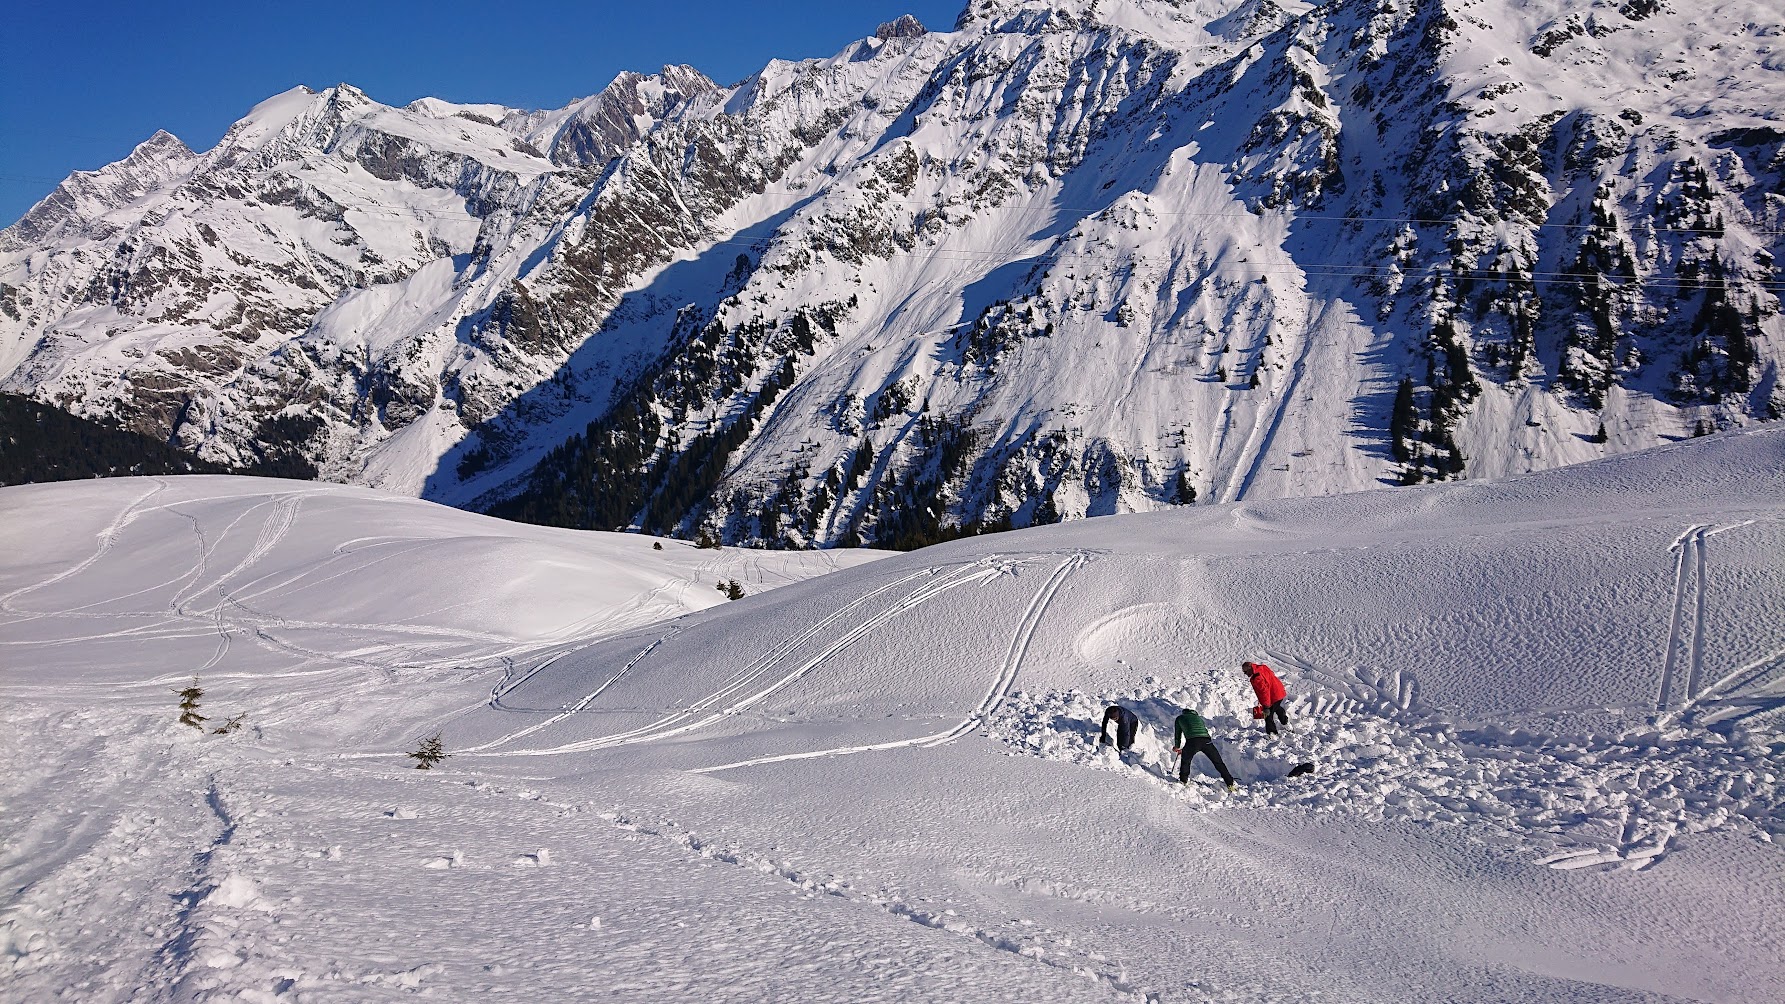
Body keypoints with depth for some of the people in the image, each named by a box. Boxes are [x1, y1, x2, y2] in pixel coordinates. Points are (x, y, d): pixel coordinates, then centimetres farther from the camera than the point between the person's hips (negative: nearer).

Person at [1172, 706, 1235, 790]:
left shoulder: (1180, 718, 27)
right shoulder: (1198, 718, 36)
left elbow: (1178, 733, 32)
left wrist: (1177, 746, 51)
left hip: (1192, 741, -2)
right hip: (1206, 740, 2)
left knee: (1185, 761, 24)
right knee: (1218, 762, 13)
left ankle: (1183, 781, 19)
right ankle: (1230, 783, 12)